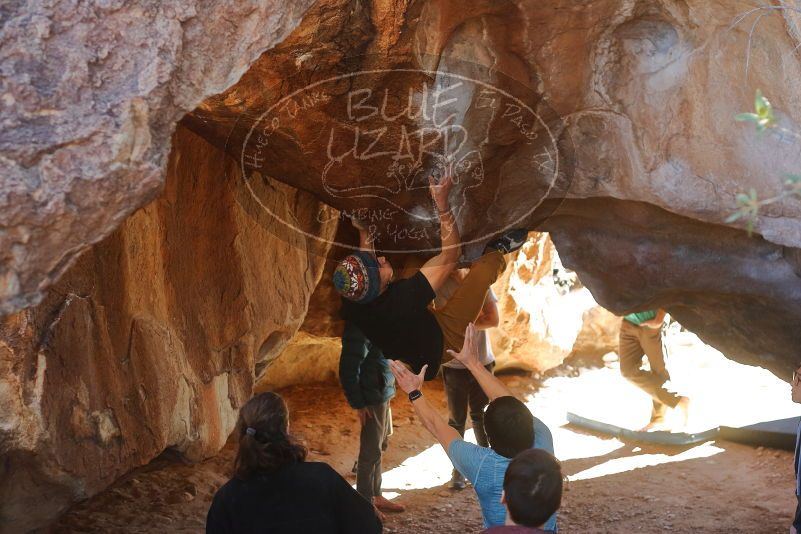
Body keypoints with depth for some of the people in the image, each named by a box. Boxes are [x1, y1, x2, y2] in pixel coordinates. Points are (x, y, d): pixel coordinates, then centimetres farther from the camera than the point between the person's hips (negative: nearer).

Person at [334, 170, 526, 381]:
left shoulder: (351, 302, -24)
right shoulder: (401, 298, -45)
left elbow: (368, 265, 3)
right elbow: (450, 254, -35)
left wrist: (363, 232, 5)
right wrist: (442, 203, -37)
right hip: (442, 342, -7)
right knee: (484, 268, -8)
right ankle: (498, 252, 27)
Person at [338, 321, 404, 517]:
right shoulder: (360, 326, -21)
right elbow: (349, 369, -21)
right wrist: (358, 404, -18)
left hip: (383, 395, 9)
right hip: (373, 399, -9)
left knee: (377, 448, 19)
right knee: (371, 451, 2)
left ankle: (376, 495, 32)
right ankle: (366, 502, 13)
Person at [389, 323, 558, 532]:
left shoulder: (483, 465, -27)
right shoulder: (543, 444, -21)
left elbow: (437, 427, -13)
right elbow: (510, 402, -7)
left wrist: (414, 392, 1)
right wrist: (473, 363, 2)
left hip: (500, 529, -3)